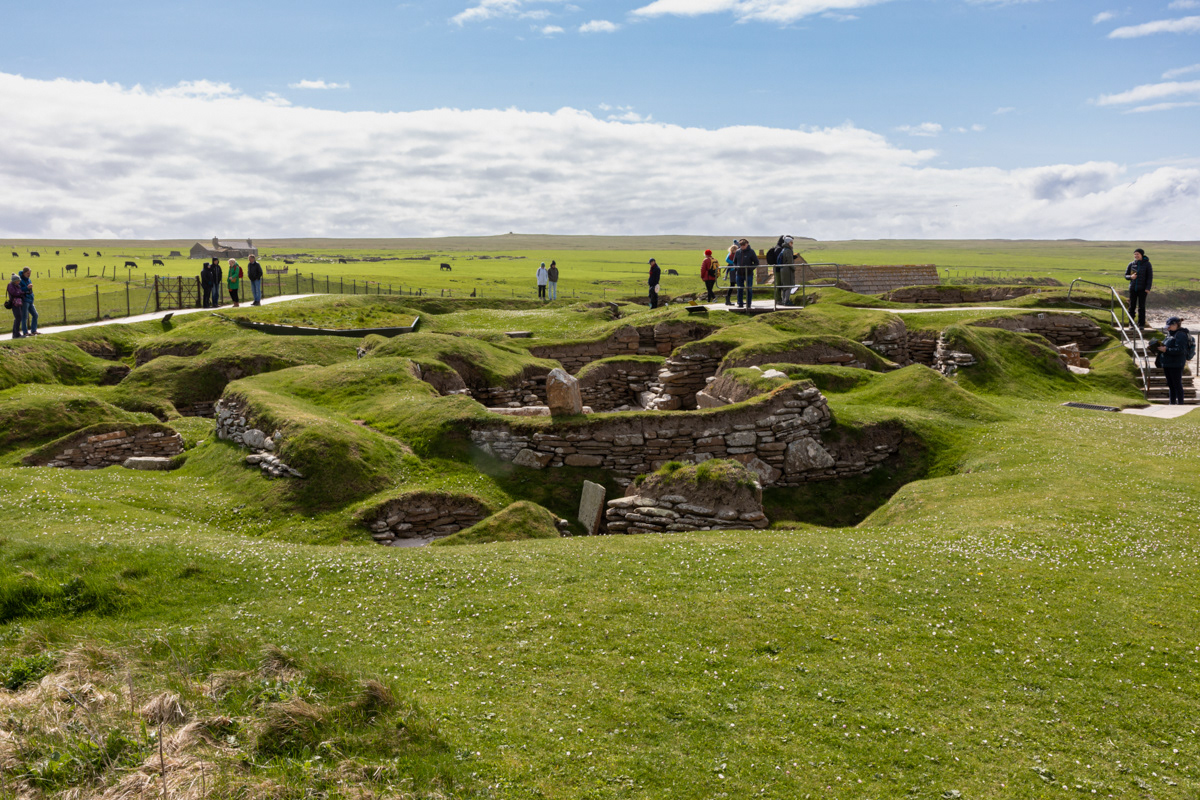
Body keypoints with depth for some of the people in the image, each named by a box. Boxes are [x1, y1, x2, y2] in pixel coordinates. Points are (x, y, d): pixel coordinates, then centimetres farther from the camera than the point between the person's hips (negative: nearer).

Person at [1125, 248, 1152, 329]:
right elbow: (1126, 275, 10)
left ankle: (1141, 324, 4)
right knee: (1132, 307, 2)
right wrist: (1131, 277, -13)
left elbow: (1150, 277, -4)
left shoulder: (1147, 264, -2)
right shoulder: (1131, 264, 6)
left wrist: (1148, 288, -13)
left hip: (1142, 289, -2)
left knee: (1141, 307, 0)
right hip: (1133, 288, 2)